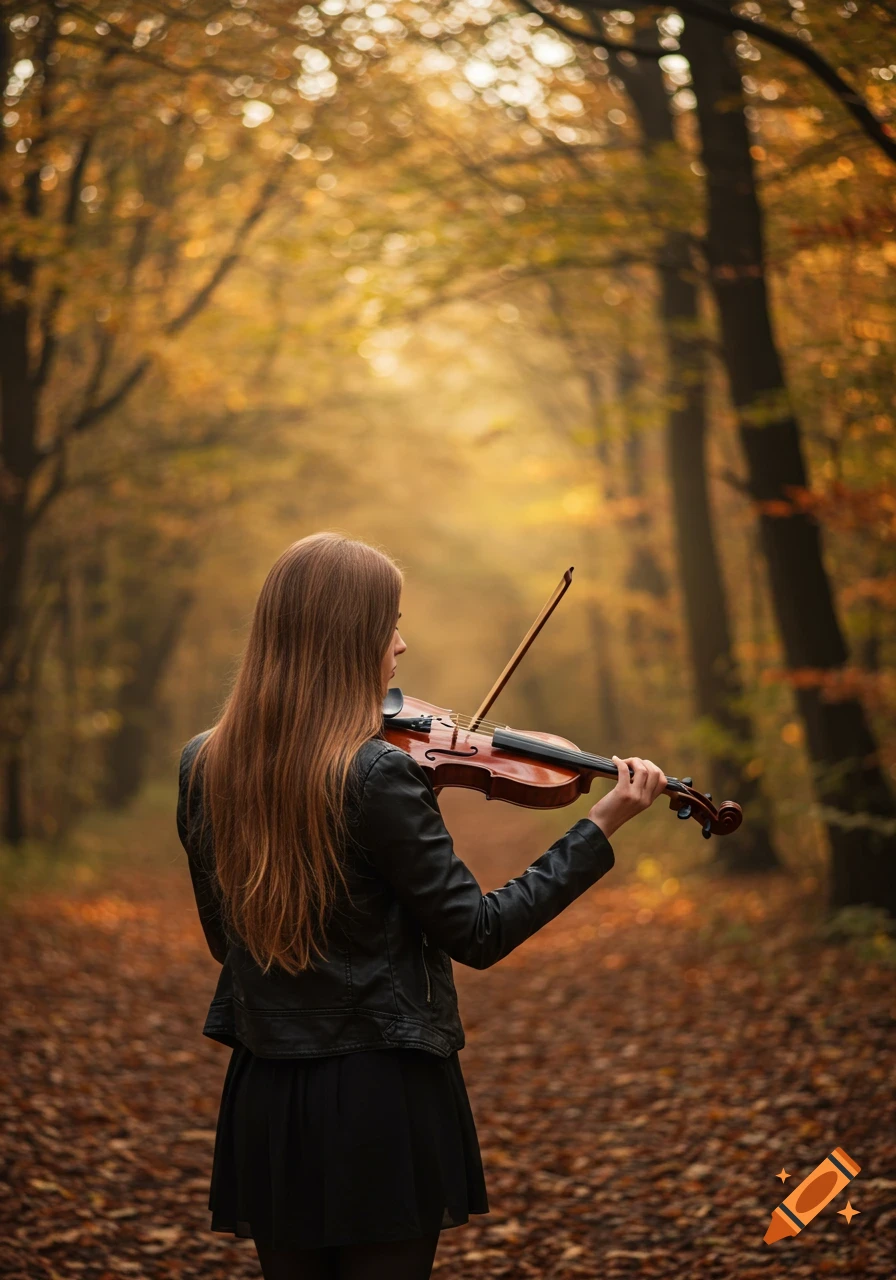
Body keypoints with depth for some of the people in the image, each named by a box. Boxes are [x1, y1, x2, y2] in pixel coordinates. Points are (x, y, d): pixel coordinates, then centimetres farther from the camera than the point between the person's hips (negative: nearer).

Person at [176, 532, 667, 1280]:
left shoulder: (203, 768, 0)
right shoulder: (379, 775, -19)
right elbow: (479, 934, -13)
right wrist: (602, 828, -9)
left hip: (264, 1104, 6)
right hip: (382, 1101, -6)